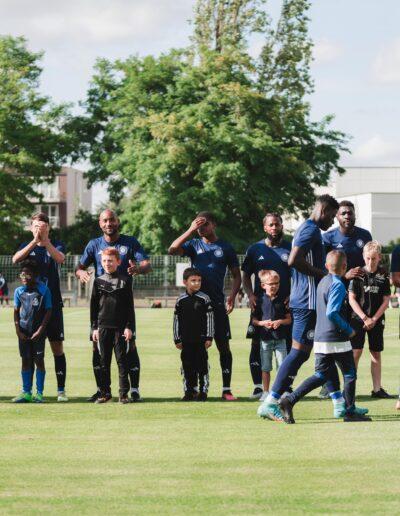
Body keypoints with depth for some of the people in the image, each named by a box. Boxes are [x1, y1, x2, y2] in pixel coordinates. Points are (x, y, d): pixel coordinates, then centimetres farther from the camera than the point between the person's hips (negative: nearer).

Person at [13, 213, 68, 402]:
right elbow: (16, 259, -15)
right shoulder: (27, 246, 8)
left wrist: (45, 241, -33)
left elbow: (60, 258, -19)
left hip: (53, 303, -1)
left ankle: (61, 390, 3)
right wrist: (35, 241, -26)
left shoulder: (56, 245, 4)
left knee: (57, 347, -1)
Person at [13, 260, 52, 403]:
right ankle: (26, 393, 11)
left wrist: (40, 331, -11)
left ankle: (39, 393, 4)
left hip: (38, 332, -3)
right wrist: (18, 331, -3)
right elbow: (16, 312, 7)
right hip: (24, 332, 3)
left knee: (39, 360, -1)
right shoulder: (19, 291, 2)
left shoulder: (43, 290, -7)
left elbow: (48, 311, -6)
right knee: (25, 361, 6)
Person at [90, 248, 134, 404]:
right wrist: (94, 327, 4)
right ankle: (105, 392, 11)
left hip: (120, 326, -2)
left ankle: (124, 393, 3)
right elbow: (93, 306, 10)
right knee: (104, 361, 5)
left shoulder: (125, 280, 2)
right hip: (103, 326, 2)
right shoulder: (98, 281, 8)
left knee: (122, 360, -1)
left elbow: (130, 306, 1)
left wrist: (129, 327, -6)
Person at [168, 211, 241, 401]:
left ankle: (226, 389, 1)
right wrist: (191, 230, -13)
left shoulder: (225, 248, 8)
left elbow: (236, 275, 11)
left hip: (217, 303, -1)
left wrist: (232, 296, -5)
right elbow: (172, 250, -9)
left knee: (223, 346, -3)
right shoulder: (194, 244, 9)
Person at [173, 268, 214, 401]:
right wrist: (177, 339, 6)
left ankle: (203, 391, 6)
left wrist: (209, 337, -5)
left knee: (202, 365, -1)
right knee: (187, 365, 5)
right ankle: (189, 391, 12)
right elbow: (177, 320, 9)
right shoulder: (181, 300, 5)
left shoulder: (204, 299, -1)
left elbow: (209, 319, 0)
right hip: (186, 339, 2)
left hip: (201, 339, -2)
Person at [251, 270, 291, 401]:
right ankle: (266, 392, 14)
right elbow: (254, 320, 4)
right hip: (265, 339, 0)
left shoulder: (282, 300, 3)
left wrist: (280, 321, -12)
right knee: (265, 368, 7)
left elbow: (289, 319, 6)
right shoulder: (260, 301, 1)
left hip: (280, 339, 0)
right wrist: (263, 323, -14)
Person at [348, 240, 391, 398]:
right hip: (358, 319, -2)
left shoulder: (383, 275, 1)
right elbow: (352, 298, -5)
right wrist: (364, 318, -12)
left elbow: (386, 300, 1)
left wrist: (374, 319, -8)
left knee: (376, 353, 6)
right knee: (356, 352, -6)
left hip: (377, 320, 2)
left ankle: (377, 388, 11)